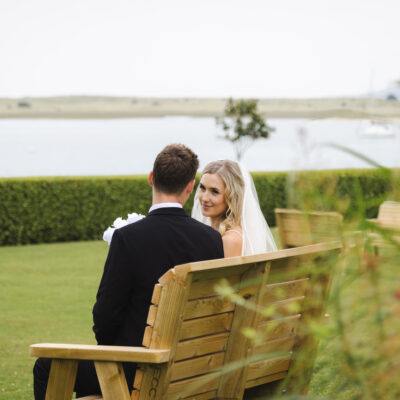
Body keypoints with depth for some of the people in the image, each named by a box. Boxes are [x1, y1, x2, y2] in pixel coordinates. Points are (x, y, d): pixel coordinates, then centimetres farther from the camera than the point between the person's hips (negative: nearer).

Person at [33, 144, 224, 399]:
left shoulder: (128, 238, -20)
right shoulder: (212, 238, -6)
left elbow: (106, 313, -14)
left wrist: (106, 348, 8)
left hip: (138, 369, -6)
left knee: (46, 369, 16)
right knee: (86, 363, 33)